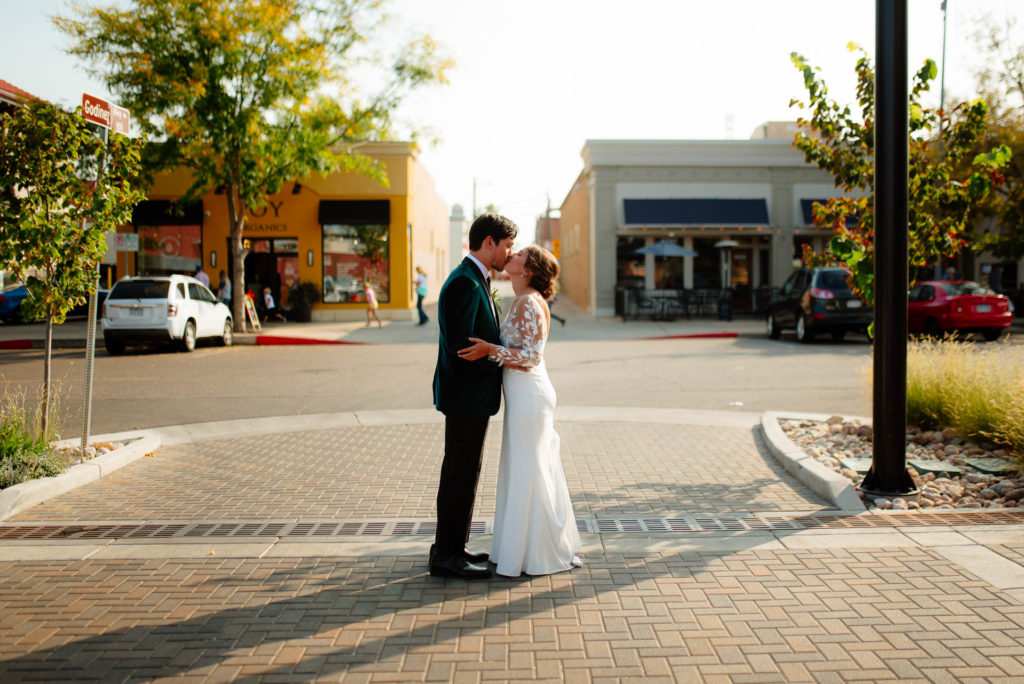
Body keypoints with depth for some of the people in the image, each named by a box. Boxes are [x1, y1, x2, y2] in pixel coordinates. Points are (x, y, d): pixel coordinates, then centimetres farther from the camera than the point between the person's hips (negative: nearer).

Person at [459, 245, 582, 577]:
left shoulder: (528, 303, -16)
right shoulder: (523, 301, 13)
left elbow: (531, 355, -21)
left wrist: (490, 349, -25)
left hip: (529, 395, -10)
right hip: (526, 392, 10)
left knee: (529, 472, -1)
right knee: (529, 471, 15)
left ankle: (538, 554, 9)